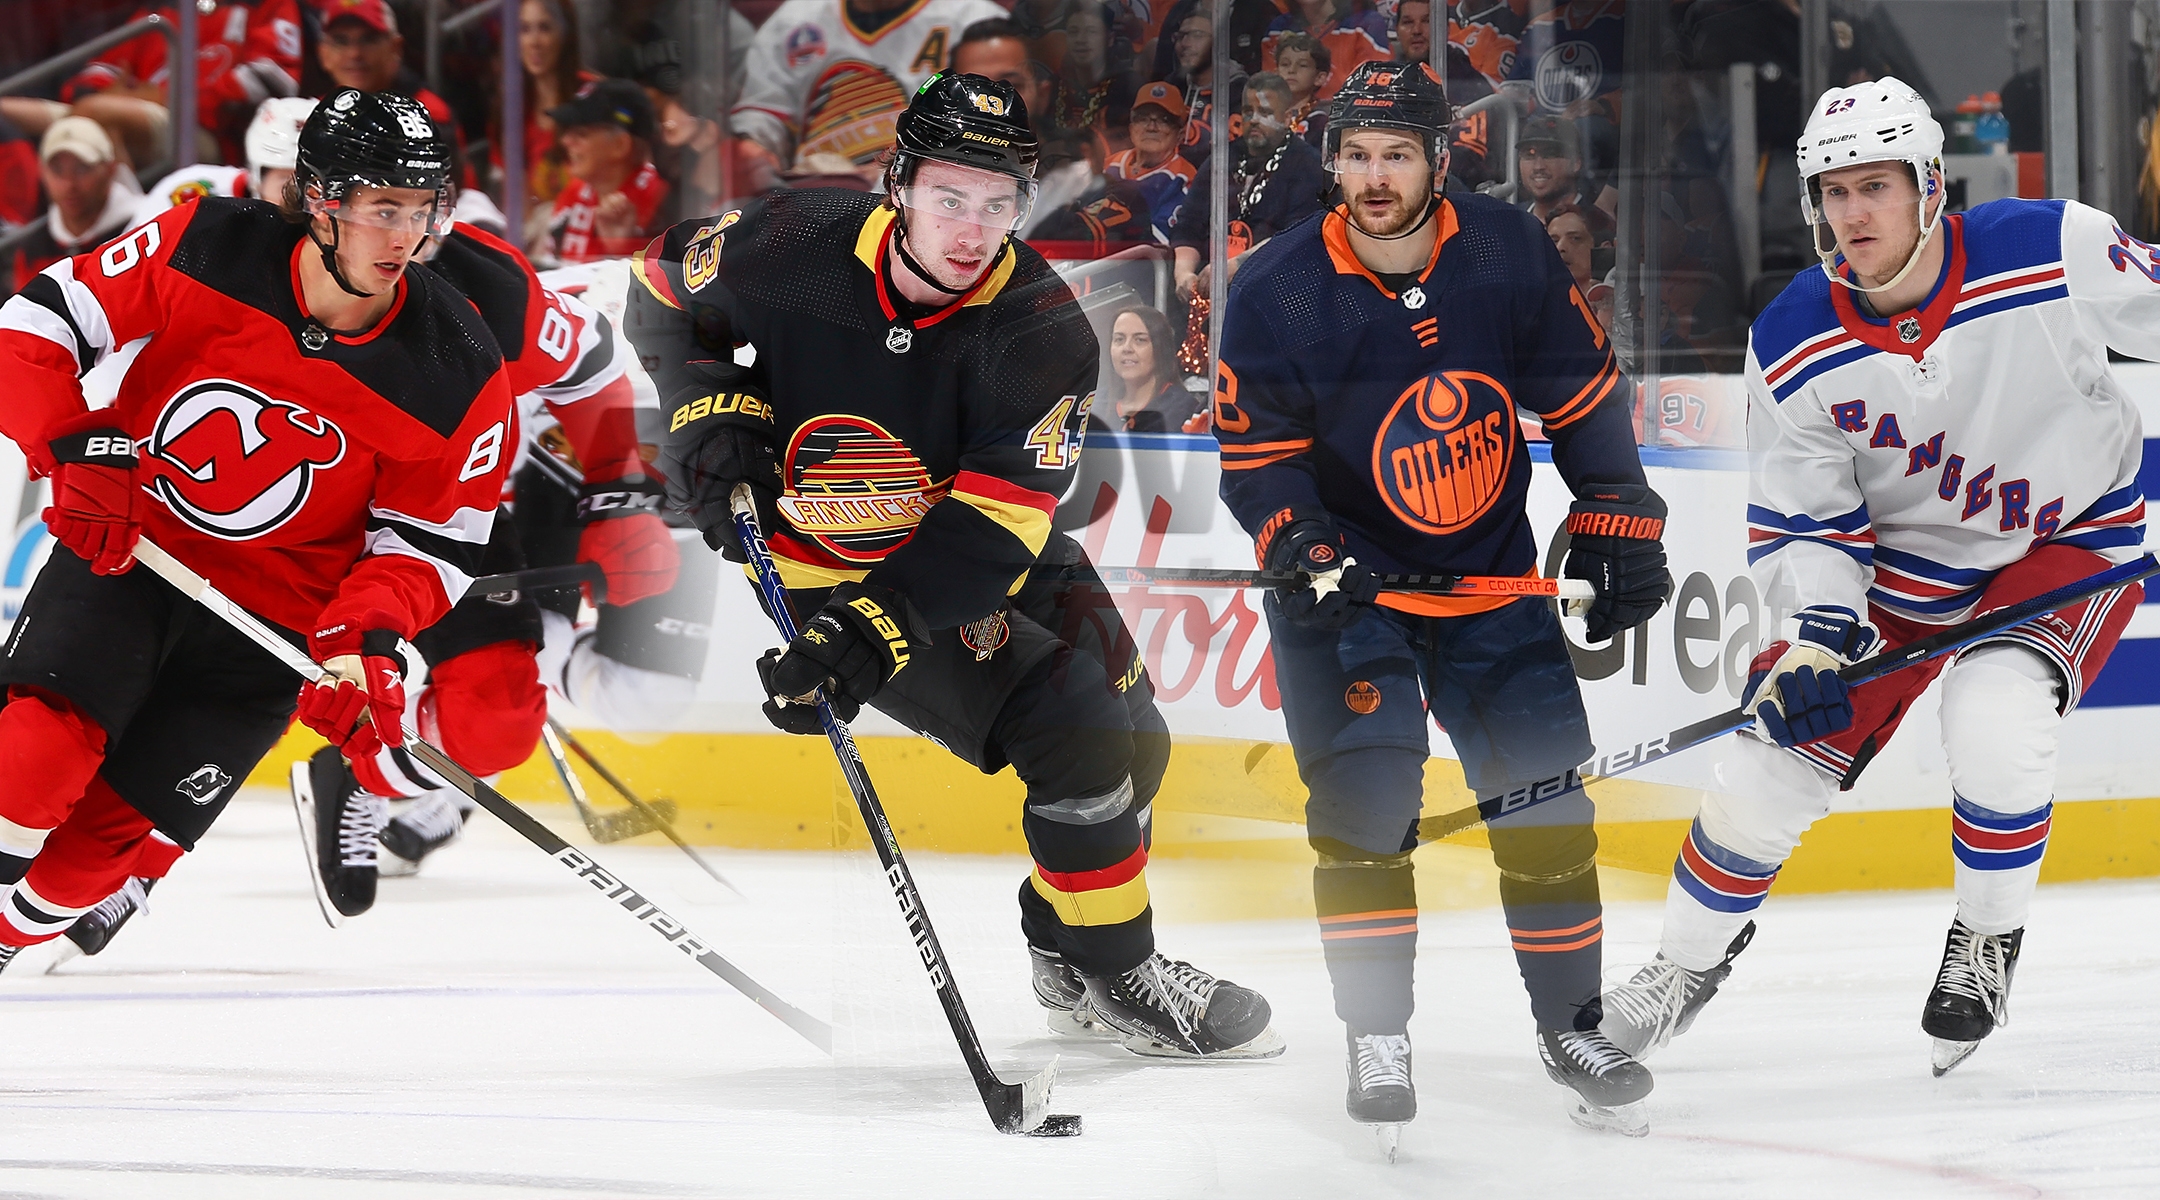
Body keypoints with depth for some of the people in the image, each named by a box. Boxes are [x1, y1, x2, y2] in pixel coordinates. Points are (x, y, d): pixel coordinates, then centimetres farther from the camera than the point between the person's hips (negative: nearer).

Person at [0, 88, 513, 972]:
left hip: (276, 616, 1)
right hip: (123, 550, -1)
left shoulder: (456, 376, -14)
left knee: (119, 834, -4)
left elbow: (432, 537, -5)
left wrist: (366, 637, -22)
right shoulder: (207, 252, -16)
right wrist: (75, 447, -23)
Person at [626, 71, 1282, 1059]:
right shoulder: (799, 247, -24)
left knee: (1131, 742, 10)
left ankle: (1069, 953, 36)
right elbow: (664, 285, -2)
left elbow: (993, 523, -30)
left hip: (979, 554, 4)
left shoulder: (1040, 331, -23)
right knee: (1076, 732, -18)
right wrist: (710, 410, -16)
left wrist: (873, 627, -40)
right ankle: (1112, 977, -1)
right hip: (826, 559, -4)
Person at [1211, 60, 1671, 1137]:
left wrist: (1615, 524, 2)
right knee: (1364, 802, -13)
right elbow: (1253, 456, -10)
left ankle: (1569, 1024, 17)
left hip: (1493, 575, 2)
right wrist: (1306, 553, -26)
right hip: (1346, 583, -2)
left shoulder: (1509, 257, -10)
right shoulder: (1276, 294, -16)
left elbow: (1582, 393, 3)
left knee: (1545, 796, 1)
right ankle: (1377, 1041, 0)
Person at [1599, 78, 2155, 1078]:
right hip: (1900, 559, 3)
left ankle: (1988, 944, -2)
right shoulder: (1792, 349, -16)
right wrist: (1818, 634, -24)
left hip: (2068, 538, -3)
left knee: (1993, 724, -29)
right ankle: (1689, 963, 23)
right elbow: (1801, 520, -9)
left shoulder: (2055, 250, -25)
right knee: (1779, 756, -2)